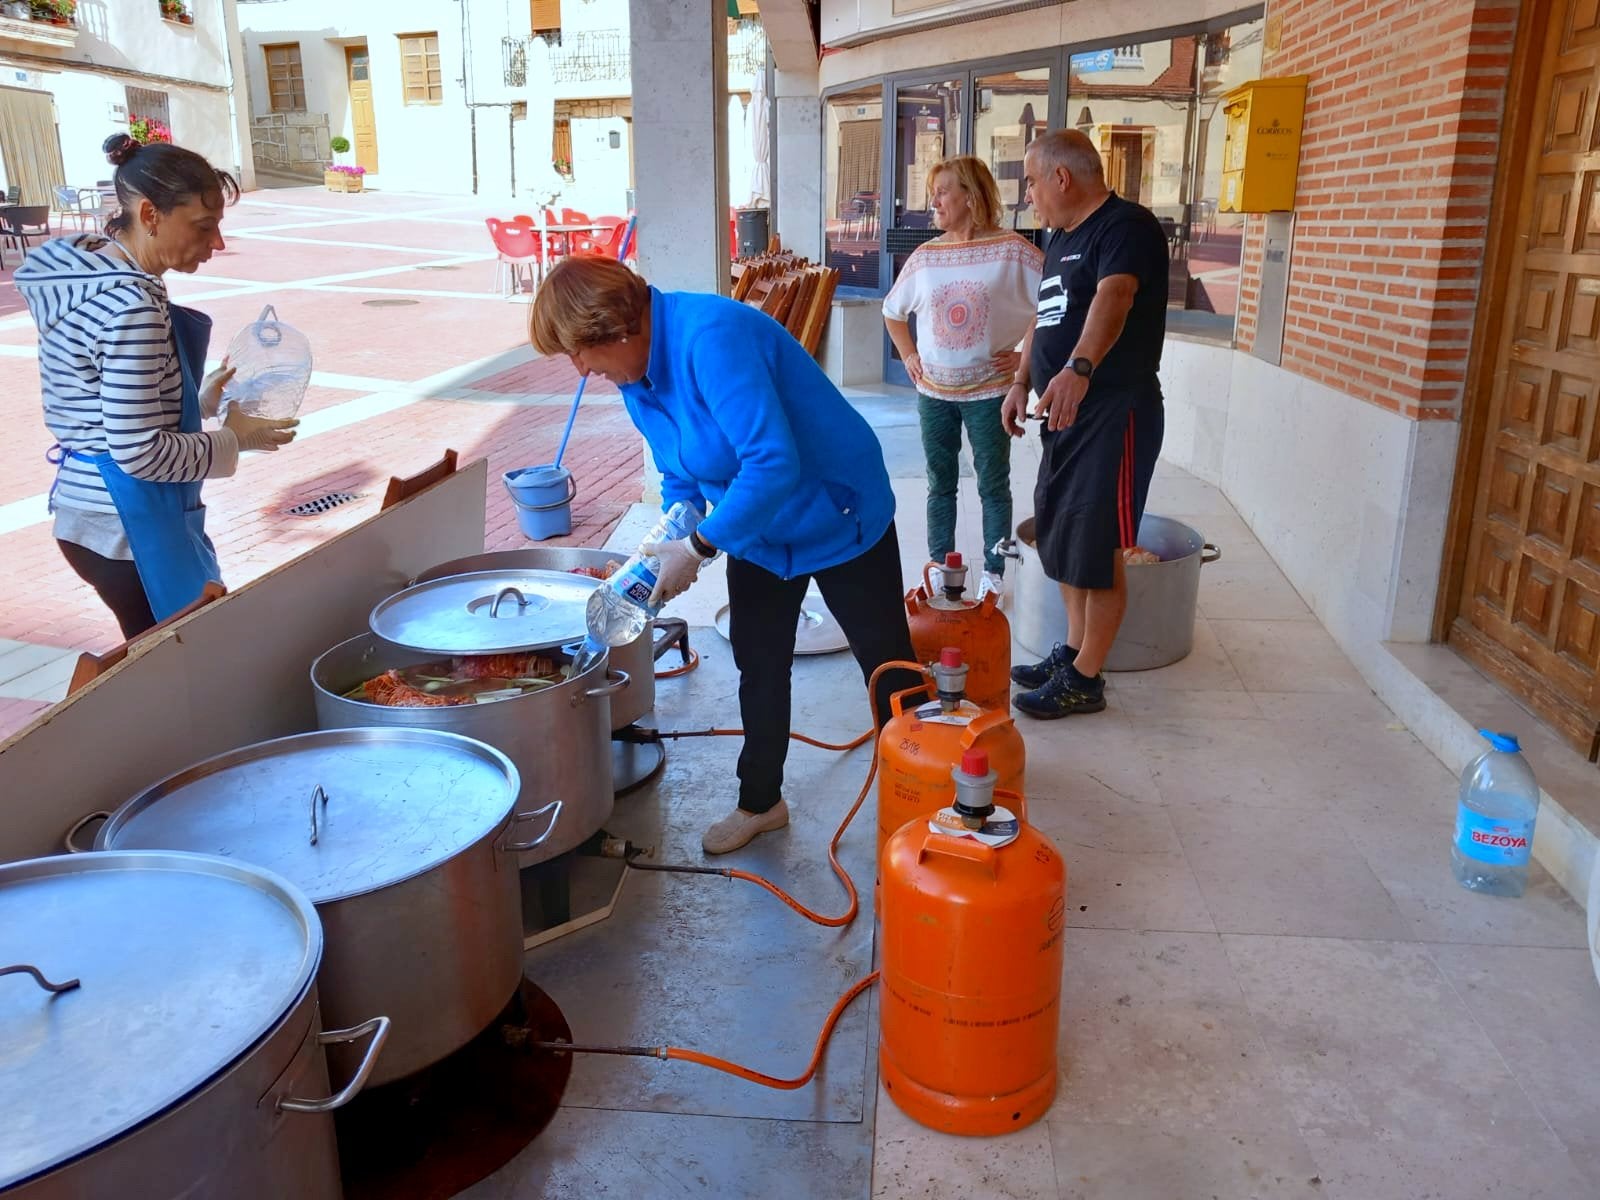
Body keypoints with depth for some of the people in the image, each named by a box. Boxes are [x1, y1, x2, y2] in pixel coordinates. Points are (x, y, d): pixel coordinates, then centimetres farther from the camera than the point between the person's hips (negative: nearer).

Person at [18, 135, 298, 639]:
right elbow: (140, 452, -23)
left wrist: (198, 400, 10)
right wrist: (233, 438, -10)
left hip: (93, 511, 9)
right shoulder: (131, 303, -22)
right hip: (127, 524, -9)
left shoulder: (85, 272, 7)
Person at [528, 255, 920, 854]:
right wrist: (670, 546, -9)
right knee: (759, 669, 16)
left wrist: (698, 546, -29)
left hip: (836, 514, -8)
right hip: (758, 529, 8)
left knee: (887, 664, 5)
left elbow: (773, 464, -38)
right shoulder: (635, 370, -4)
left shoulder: (711, 337, -33)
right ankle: (760, 802, 33)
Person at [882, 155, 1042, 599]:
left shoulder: (1012, 251, -10)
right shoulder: (924, 256, 2)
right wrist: (909, 356, 9)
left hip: (989, 392, -4)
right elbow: (892, 311, 18)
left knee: (993, 486, 5)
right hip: (934, 393, 4)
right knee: (940, 484, 12)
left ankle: (993, 575, 17)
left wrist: (1029, 355, -11)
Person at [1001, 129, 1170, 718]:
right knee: (1062, 540, 16)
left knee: (1098, 551, -3)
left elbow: (1112, 298, -33)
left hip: (1114, 412, -10)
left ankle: (1085, 680, 7)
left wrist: (1079, 368, -49)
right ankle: (1073, 652, 30)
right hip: (1065, 412, 10)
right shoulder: (1061, 238, 16)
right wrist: (1022, 382, 15)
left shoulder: (1127, 225, -14)